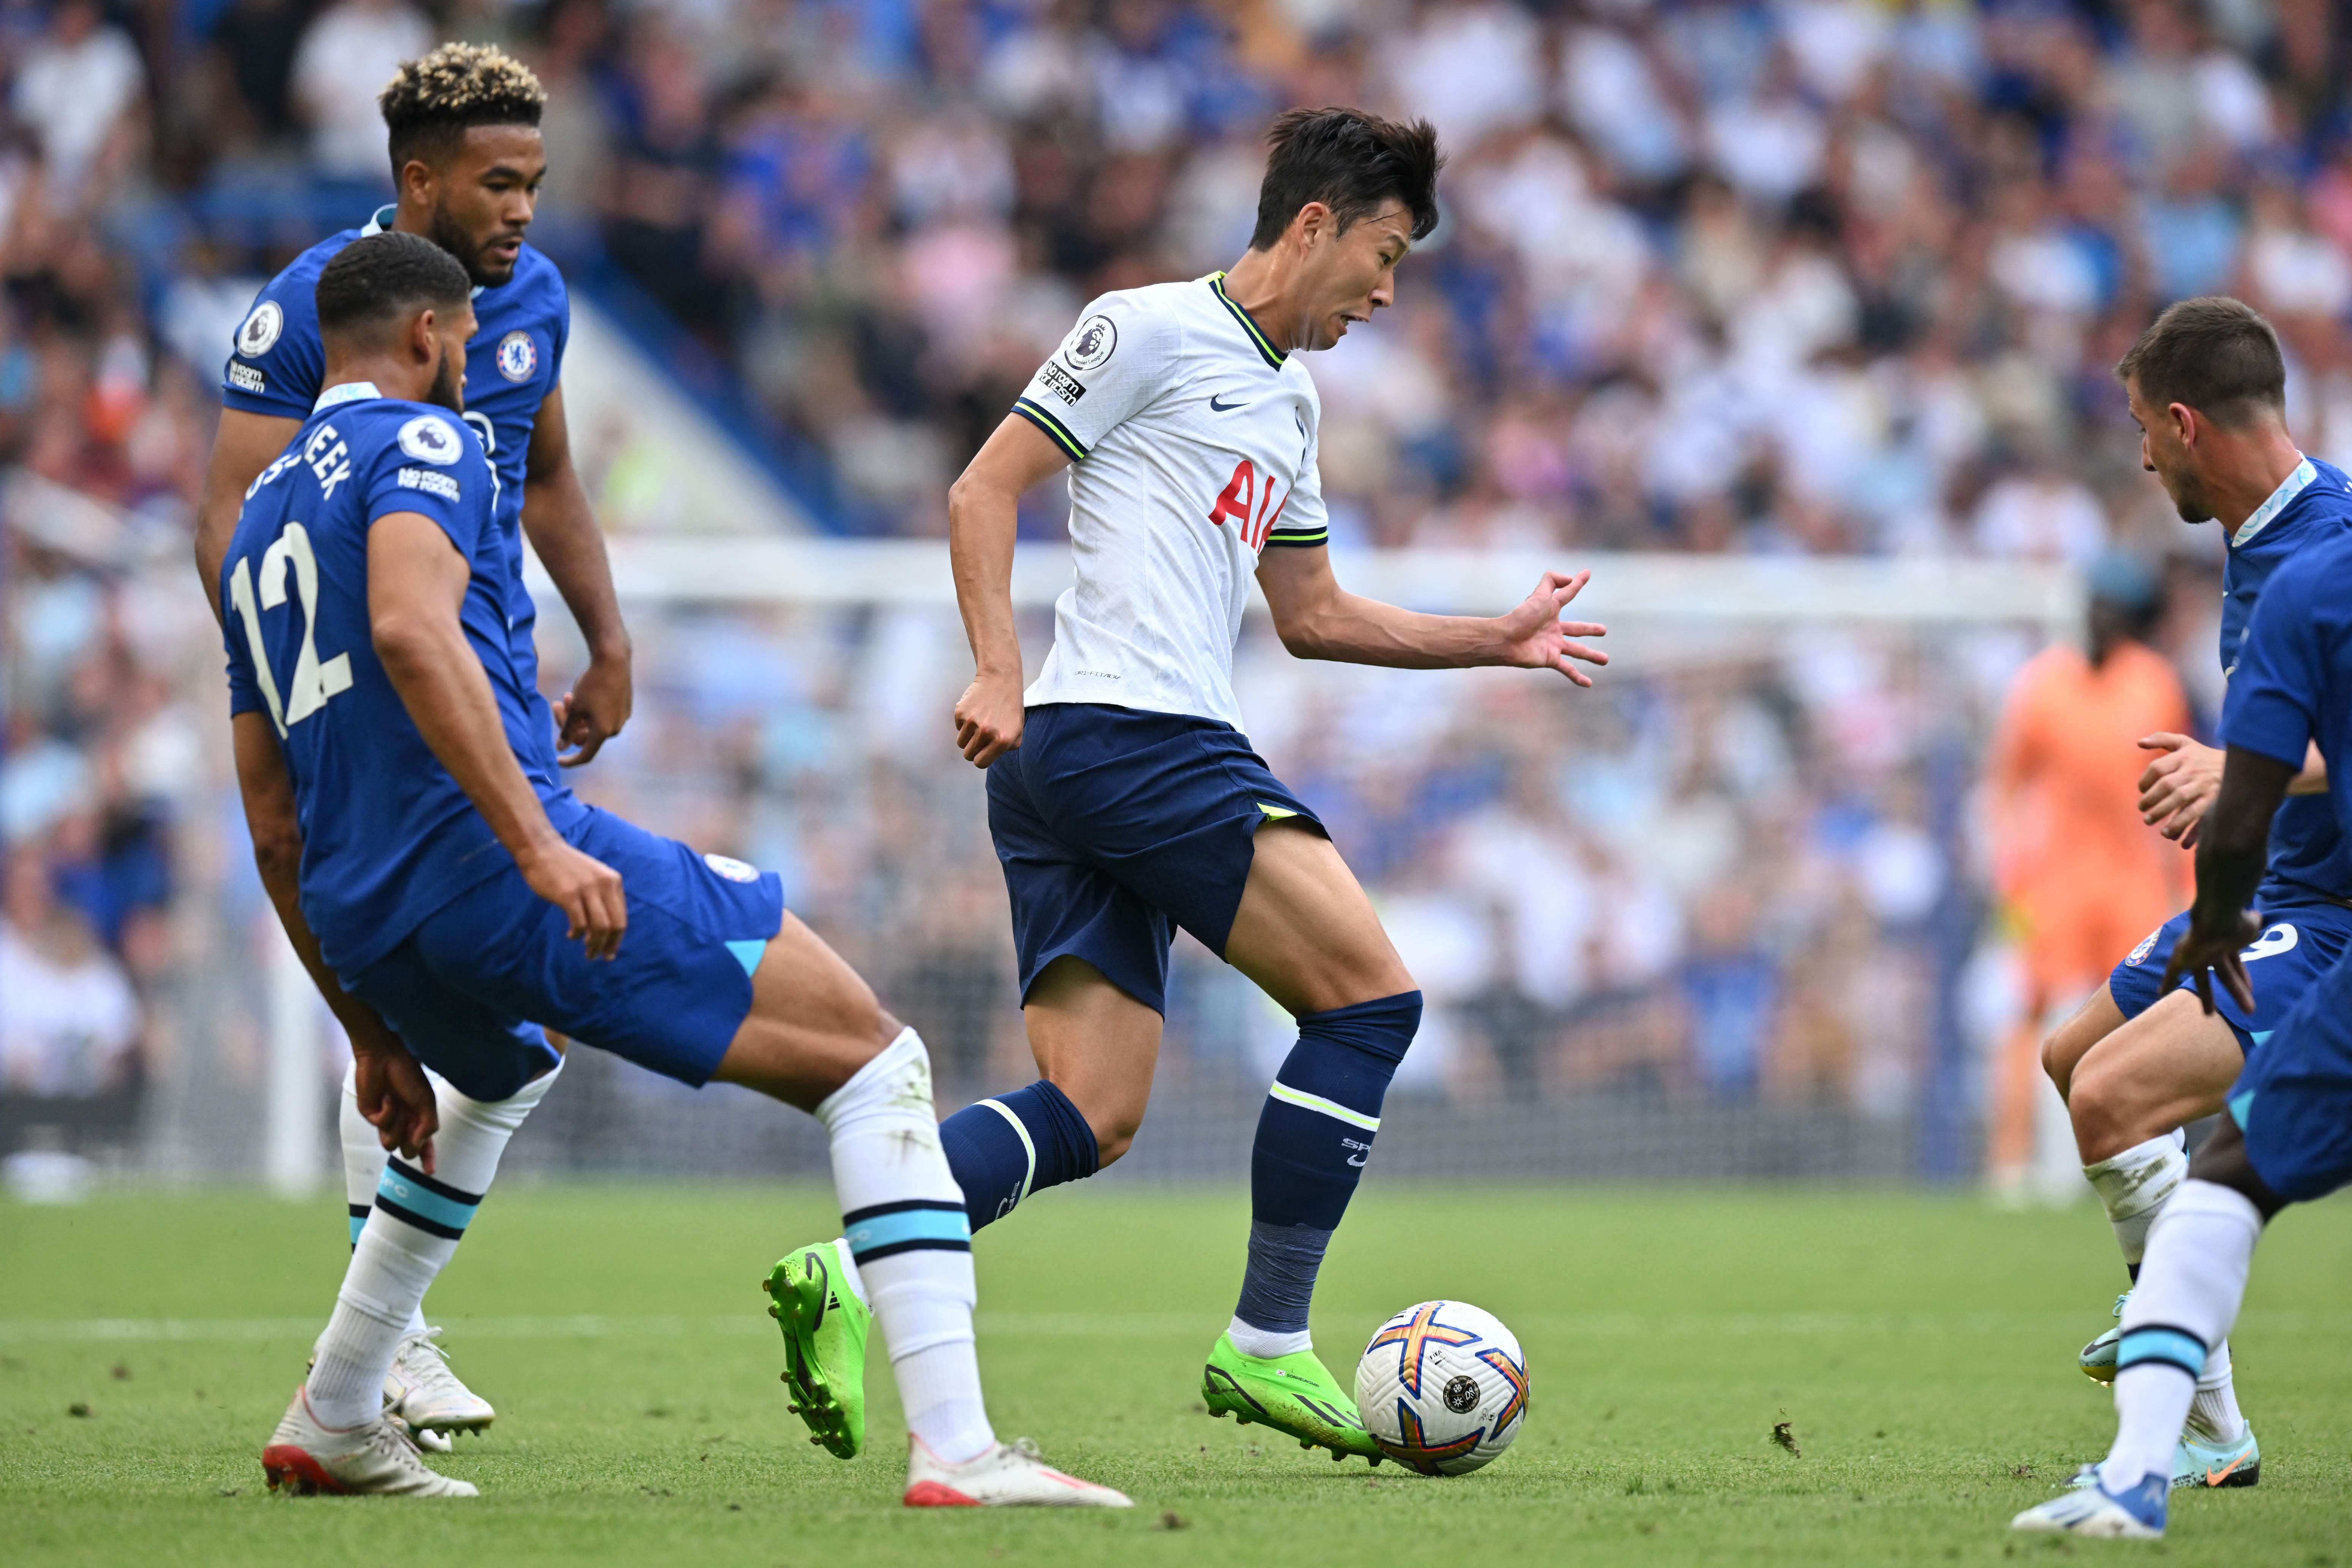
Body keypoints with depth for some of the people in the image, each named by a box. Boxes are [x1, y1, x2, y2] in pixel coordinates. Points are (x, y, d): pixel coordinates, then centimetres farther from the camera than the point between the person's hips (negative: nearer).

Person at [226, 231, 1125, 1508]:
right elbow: (410, 629, -23)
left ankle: (331, 1427, 36)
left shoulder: (257, 525, 25)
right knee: (876, 1064, -4)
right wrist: (539, 843, -28)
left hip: (365, 925, 9)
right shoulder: (417, 443, 0)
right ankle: (954, 1450, -19)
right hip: (492, 864, -9)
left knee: (497, 1077, 43)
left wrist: (380, 1042, 29)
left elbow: (275, 829, 26)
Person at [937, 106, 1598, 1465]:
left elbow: (1314, 616, 34)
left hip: (1067, 772, 9)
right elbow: (985, 491, -5)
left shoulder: (1290, 400, 26)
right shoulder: (1153, 330, -1)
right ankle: (1267, 1344, -8)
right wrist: (1001, 676, -16)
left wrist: (1500, 640, 30)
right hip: (1133, 731, -9)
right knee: (1372, 995, -8)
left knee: (1091, 1116, -1)